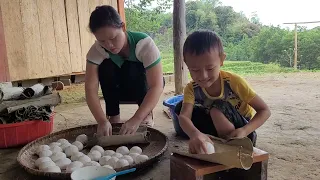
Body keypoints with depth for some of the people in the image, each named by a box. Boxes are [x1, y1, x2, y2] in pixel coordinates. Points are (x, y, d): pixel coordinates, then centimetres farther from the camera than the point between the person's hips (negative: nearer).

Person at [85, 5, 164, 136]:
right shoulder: (96, 50, -26)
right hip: (119, 89, 2)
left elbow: (157, 86, -40)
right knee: (105, 67, -28)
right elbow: (90, 89, -32)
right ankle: (113, 117, -13)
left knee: (132, 69, -33)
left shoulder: (144, 44, -34)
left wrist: (136, 119, -52)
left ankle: (147, 115, -12)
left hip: (144, 86, -2)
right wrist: (102, 120, -47)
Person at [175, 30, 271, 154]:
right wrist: (195, 133, -58)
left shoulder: (233, 81, -24)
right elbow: (183, 116, -35)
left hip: (239, 131, -4)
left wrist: (244, 131, -37)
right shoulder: (192, 88, -17)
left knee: (218, 108, -32)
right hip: (219, 131, 5)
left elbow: (265, 111, -19)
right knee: (180, 107, -14)